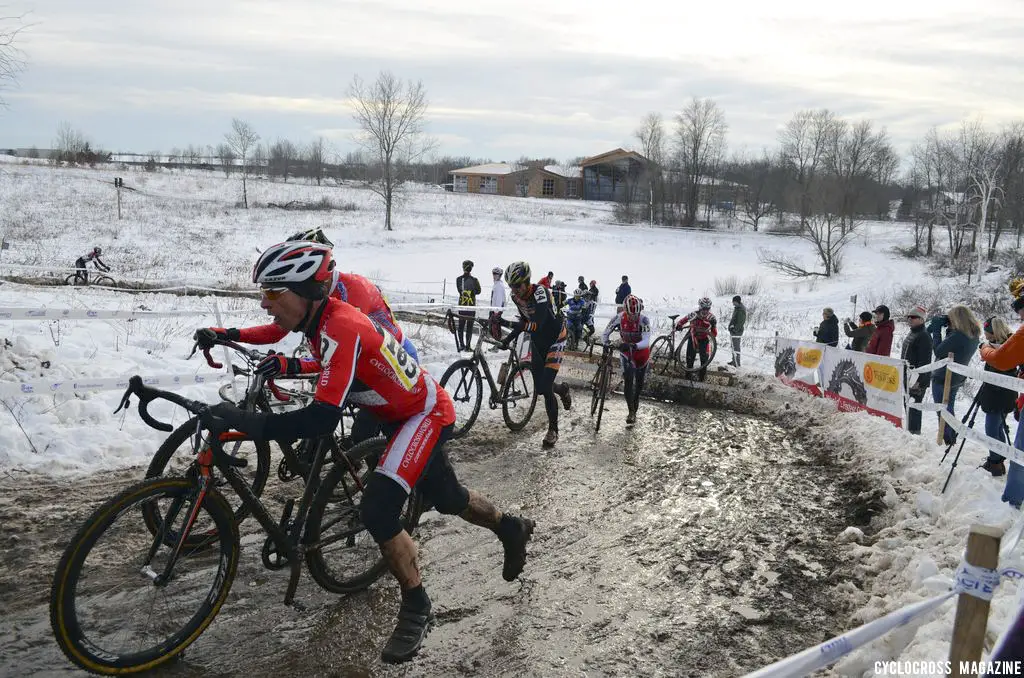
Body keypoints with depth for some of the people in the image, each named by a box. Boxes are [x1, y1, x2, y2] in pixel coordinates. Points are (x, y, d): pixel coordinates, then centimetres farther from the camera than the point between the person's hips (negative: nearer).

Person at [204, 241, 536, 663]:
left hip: (426, 413, -9)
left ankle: (416, 610, 2)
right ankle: (511, 529, 50)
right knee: (447, 500, 24)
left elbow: (322, 419, -42)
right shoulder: (323, 315, -6)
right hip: (406, 412, 10)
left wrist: (247, 423, -43)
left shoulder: (340, 328, -33)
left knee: (377, 511, -18)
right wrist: (290, 366, 2)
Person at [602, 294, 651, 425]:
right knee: (629, 381, -18)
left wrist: (634, 346, -58)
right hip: (626, 351, 0)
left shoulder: (644, 320, -30)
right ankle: (631, 412, -12)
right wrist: (605, 345, -28)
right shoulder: (619, 317, -24)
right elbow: (606, 333, -14)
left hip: (641, 352, 0)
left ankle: (634, 411, 36)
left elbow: (646, 341, -41)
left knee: (639, 383, 14)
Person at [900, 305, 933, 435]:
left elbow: (924, 361, -21)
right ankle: (909, 429, 26)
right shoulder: (911, 334, 17)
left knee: (913, 407, -8)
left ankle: (914, 431, -3)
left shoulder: (924, 337, -14)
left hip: (918, 380, -10)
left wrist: (918, 379, -24)